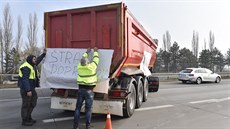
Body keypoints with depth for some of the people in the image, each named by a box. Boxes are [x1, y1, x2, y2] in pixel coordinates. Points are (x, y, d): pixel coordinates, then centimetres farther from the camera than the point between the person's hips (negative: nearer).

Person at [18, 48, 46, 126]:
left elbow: (38, 60, 29)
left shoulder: (32, 65, 10)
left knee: (33, 102, 15)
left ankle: (28, 117, 26)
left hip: (31, 87, 10)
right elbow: (25, 79, -24)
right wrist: (28, 90, -27)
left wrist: (43, 54, 26)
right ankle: (25, 121, 10)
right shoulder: (26, 67, -19)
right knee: (26, 104, -1)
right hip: (26, 88, -10)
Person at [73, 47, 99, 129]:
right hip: (89, 90, -4)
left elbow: (82, 59, 19)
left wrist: (87, 52, 32)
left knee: (78, 108, 10)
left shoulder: (79, 67, 0)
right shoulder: (91, 67, -12)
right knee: (88, 109, 4)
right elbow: (96, 59, 4)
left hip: (81, 89, 4)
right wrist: (95, 51, 20)